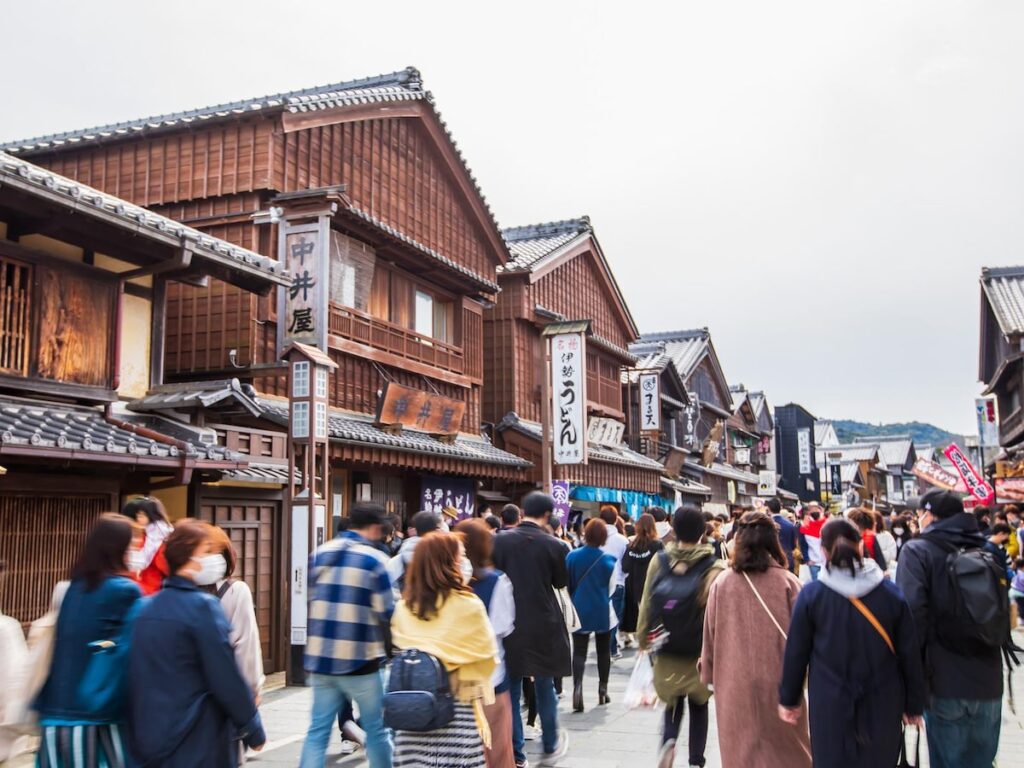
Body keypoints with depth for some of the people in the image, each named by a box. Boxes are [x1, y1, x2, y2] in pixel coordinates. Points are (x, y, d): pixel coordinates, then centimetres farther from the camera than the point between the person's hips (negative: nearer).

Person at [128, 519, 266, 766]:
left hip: (150, 736, 7)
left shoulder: (147, 607, 7)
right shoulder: (203, 606, -15)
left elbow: (140, 677, 14)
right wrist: (253, 729, -5)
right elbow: (227, 678, -16)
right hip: (199, 745, -7)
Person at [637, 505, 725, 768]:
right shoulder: (714, 568, -15)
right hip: (701, 652, -1)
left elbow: (646, 604, -1)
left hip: (666, 650, 1)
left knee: (673, 702, 20)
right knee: (699, 705, 20)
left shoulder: (658, 561, -7)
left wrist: (643, 638, 11)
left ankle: (668, 740, -6)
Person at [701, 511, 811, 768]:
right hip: (779, 681, -1)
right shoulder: (787, 582, -9)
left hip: (735, 683, 1)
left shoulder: (722, 583, -6)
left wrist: (709, 673, 14)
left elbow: (710, 634, 2)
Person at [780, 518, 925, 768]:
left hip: (830, 705, -1)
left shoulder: (811, 595, -9)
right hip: (883, 706, 2)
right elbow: (910, 655, 0)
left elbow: (796, 653, -3)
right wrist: (913, 705, 11)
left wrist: (789, 699, 9)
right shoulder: (891, 592, -4)